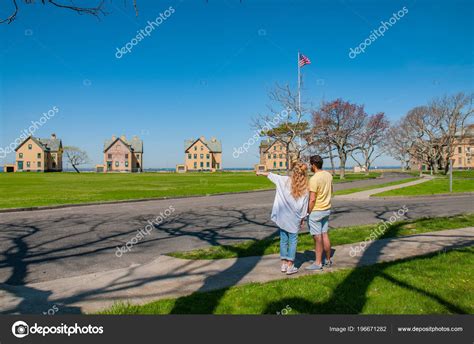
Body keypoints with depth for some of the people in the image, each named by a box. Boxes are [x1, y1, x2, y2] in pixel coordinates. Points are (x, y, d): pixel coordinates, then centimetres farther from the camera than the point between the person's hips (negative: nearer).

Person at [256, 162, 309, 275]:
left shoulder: (284, 180, -7)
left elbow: (271, 175, 8)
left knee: (283, 240, 14)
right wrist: (302, 218, 8)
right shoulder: (305, 189, -10)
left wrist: (261, 173, 25)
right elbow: (304, 206, -6)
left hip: (282, 217, 3)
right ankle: (290, 266, 11)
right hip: (294, 219, -3)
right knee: (293, 241, 8)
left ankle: (284, 264, 22)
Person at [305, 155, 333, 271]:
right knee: (325, 235, 16)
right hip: (327, 209, 8)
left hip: (316, 211, -8)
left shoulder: (314, 179, -21)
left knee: (317, 237, 1)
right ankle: (328, 260, 27)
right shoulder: (329, 175, 4)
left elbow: (312, 199, -21)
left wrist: (308, 213, -12)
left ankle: (318, 263, 10)